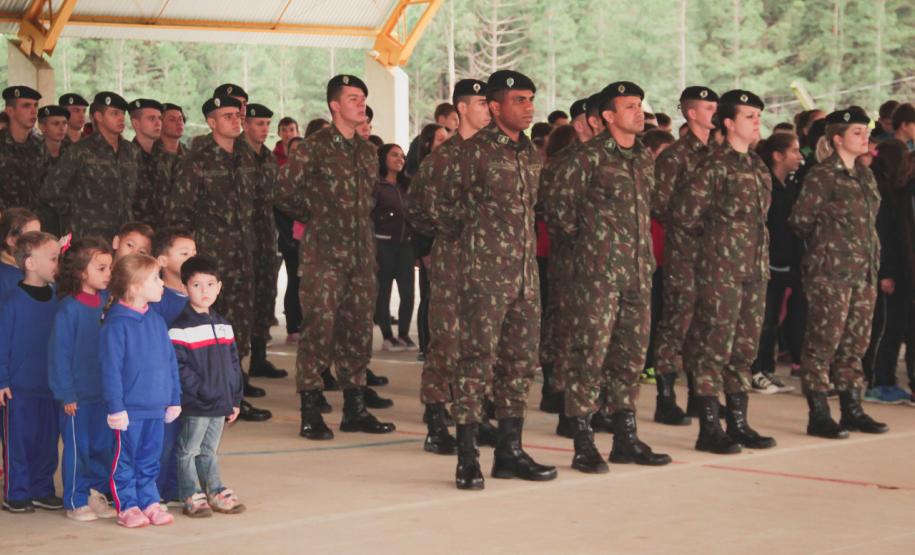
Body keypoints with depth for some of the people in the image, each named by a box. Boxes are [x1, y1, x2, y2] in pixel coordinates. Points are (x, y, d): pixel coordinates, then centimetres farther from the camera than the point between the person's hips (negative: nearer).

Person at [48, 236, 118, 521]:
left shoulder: (106, 301, 2)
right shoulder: (68, 307, -13)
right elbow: (59, 353, -12)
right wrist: (66, 394, -12)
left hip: (105, 392, 5)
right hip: (78, 395, -5)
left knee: (104, 447, 11)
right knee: (77, 449, 4)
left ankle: (97, 495, 24)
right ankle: (76, 502, 14)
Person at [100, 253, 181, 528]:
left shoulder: (157, 321, 7)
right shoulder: (116, 324, -14)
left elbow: (170, 361, 13)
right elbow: (111, 369, -15)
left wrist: (174, 399, 12)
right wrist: (116, 407, -16)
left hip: (156, 407, 6)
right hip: (129, 409, -6)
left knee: (149, 460, 14)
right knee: (125, 460, 5)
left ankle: (149, 502, 23)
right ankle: (127, 507, 14)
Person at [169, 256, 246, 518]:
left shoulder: (223, 325, 12)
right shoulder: (180, 328, -12)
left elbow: (233, 363, 15)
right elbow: (179, 367, -17)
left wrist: (235, 399, 11)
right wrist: (202, 391, -19)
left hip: (221, 403, 7)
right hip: (195, 405, -7)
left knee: (209, 451, 18)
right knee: (189, 450, 3)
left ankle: (216, 492, 24)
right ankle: (192, 497, 9)